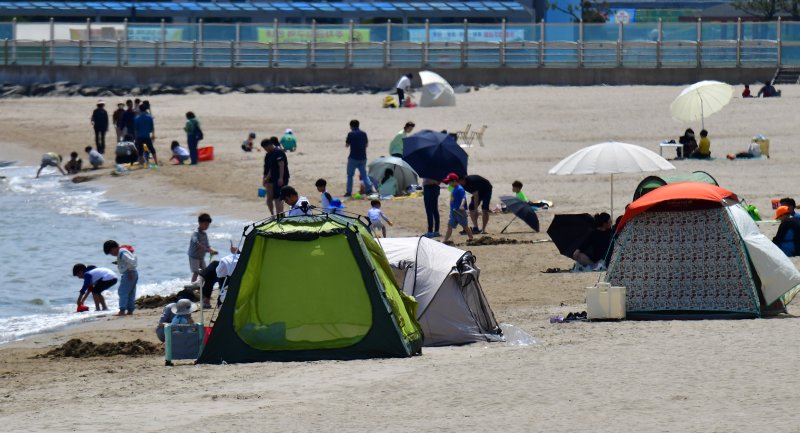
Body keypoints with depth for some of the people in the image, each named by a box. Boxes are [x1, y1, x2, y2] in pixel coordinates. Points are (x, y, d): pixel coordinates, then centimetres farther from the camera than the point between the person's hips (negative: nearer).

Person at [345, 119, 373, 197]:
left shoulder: (350, 134, -9)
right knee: (364, 174, 12)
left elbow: (347, 145, -3)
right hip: (363, 158, 4)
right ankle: (369, 188, -3)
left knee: (350, 175, 7)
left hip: (353, 158, -4)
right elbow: (366, 144, 12)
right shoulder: (363, 134, 3)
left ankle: (349, 191, 6)